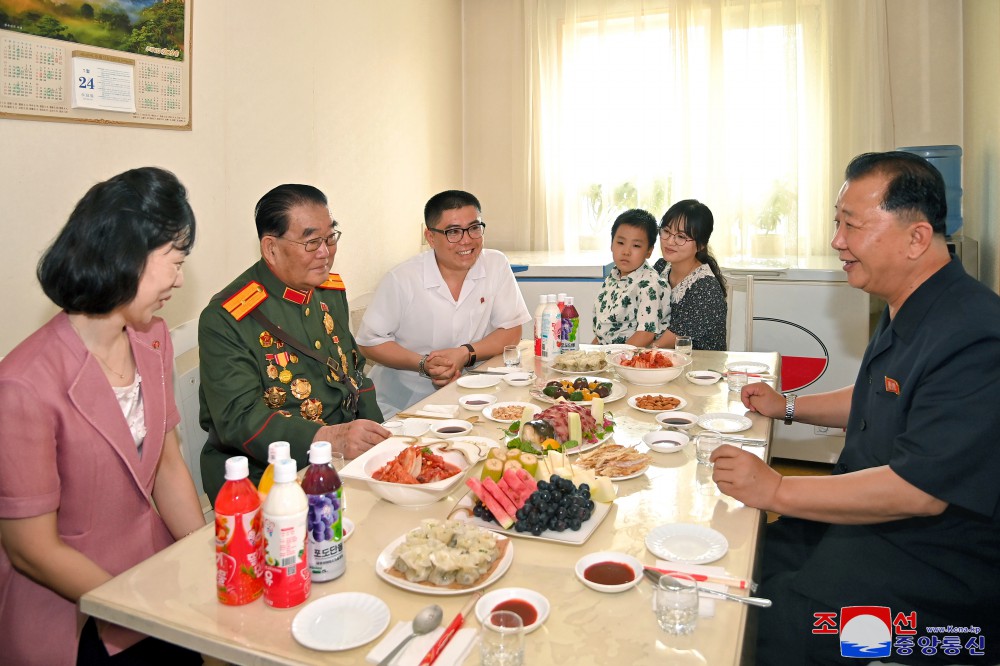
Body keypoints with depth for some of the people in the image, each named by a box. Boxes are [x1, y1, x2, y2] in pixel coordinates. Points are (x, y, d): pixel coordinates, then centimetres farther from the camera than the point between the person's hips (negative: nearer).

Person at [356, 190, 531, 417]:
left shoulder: (496, 266, -4)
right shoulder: (401, 279, -11)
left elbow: (511, 332, -1)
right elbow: (371, 341, -4)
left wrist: (465, 354, -17)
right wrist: (423, 364, -18)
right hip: (402, 401, -2)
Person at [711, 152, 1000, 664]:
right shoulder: (905, 315, 8)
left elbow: (920, 489, -29)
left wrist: (777, 490, -26)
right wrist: (786, 406, 19)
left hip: (932, 565, -9)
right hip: (864, 513, 9)